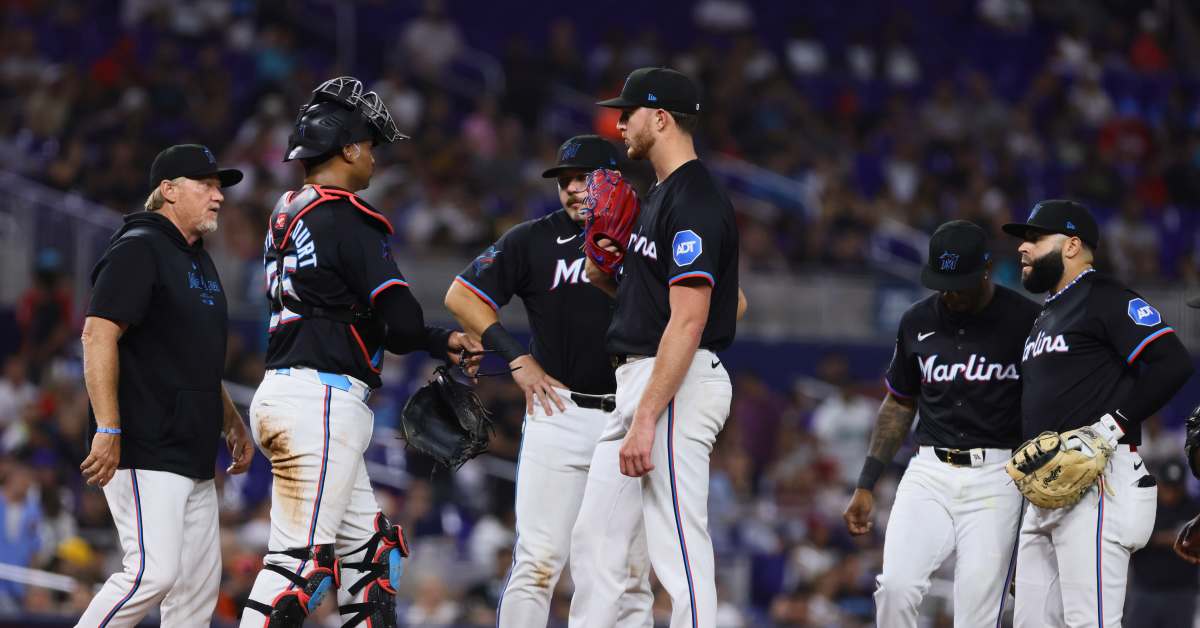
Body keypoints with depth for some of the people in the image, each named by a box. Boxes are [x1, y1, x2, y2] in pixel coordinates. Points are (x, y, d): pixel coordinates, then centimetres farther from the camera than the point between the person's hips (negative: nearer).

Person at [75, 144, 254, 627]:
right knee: (153, 572, -18)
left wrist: (231, 423, 24)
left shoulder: (198, 261, 20)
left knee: (199, 581, 6)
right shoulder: (138, 250, -10)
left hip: (193, 455, 10)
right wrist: (107, 431, -25)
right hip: (145, 450, -10)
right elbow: (98, 336, -19)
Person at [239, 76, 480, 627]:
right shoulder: (344, 220, -11)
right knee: (300, 559, -13)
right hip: (322, 400, -10)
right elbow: (402, 323, -16)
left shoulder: (287, 215, 17)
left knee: (367, 553, 13)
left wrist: (443, 344, 21)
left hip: (281, 395, 10)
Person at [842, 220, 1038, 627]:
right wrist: (866, 484, 14)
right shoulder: (917, 322, 8)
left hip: (996, 475, -3)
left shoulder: (1025, 320, -4)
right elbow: (899, 405, 19)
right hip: (929, 472, 3)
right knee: (896, 586, -17)